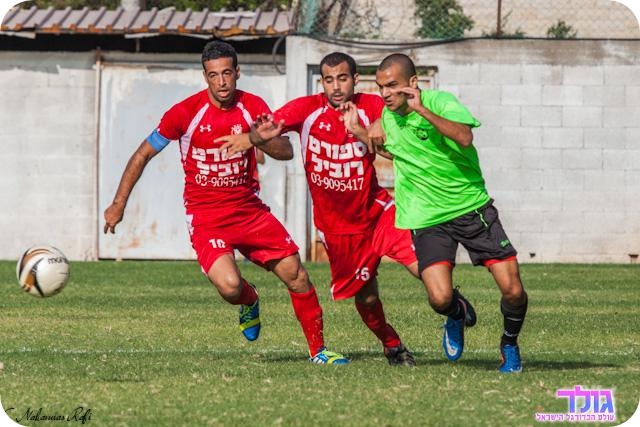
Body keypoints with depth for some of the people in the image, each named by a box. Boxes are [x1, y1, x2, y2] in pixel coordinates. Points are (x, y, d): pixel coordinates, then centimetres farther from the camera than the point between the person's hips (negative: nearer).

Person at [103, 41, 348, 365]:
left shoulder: (253, 107, -3)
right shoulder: (186, 112, -11)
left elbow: (286, 151, -7)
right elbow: (143, 155, -1)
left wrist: (256, 139, -29)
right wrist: (118, 204, -1)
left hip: (249, 209, 3)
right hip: (205, 215, -3)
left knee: (296, 275, -3)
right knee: (229, 286, -25)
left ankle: (318, 350, 14)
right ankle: (249, 301, 14)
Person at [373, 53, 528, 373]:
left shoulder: (441, 103, -13)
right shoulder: (387, 115, 4)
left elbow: (464, 138, -34)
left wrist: (422, 109, -34)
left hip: (471, 207, -3)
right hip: (427, 219, 3)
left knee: (512, 291, -9)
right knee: (440, 298, -18)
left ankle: (509, 344, 22)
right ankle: (459, 314, 20)